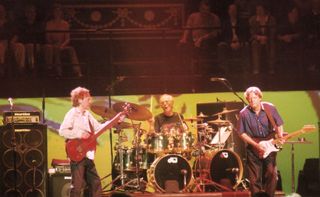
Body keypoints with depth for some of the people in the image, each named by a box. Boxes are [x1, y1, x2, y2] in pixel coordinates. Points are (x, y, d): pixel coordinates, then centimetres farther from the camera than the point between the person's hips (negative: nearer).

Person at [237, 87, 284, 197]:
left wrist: (280, 136, -14)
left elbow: (279, 124, 5)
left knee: (271, 174, -3)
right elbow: (242, 133, -6)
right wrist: (256, 145, -14)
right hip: (253, 150, -1)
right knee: (255, 179, 2)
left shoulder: (270, 108, -7)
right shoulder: (244, 114, -11)